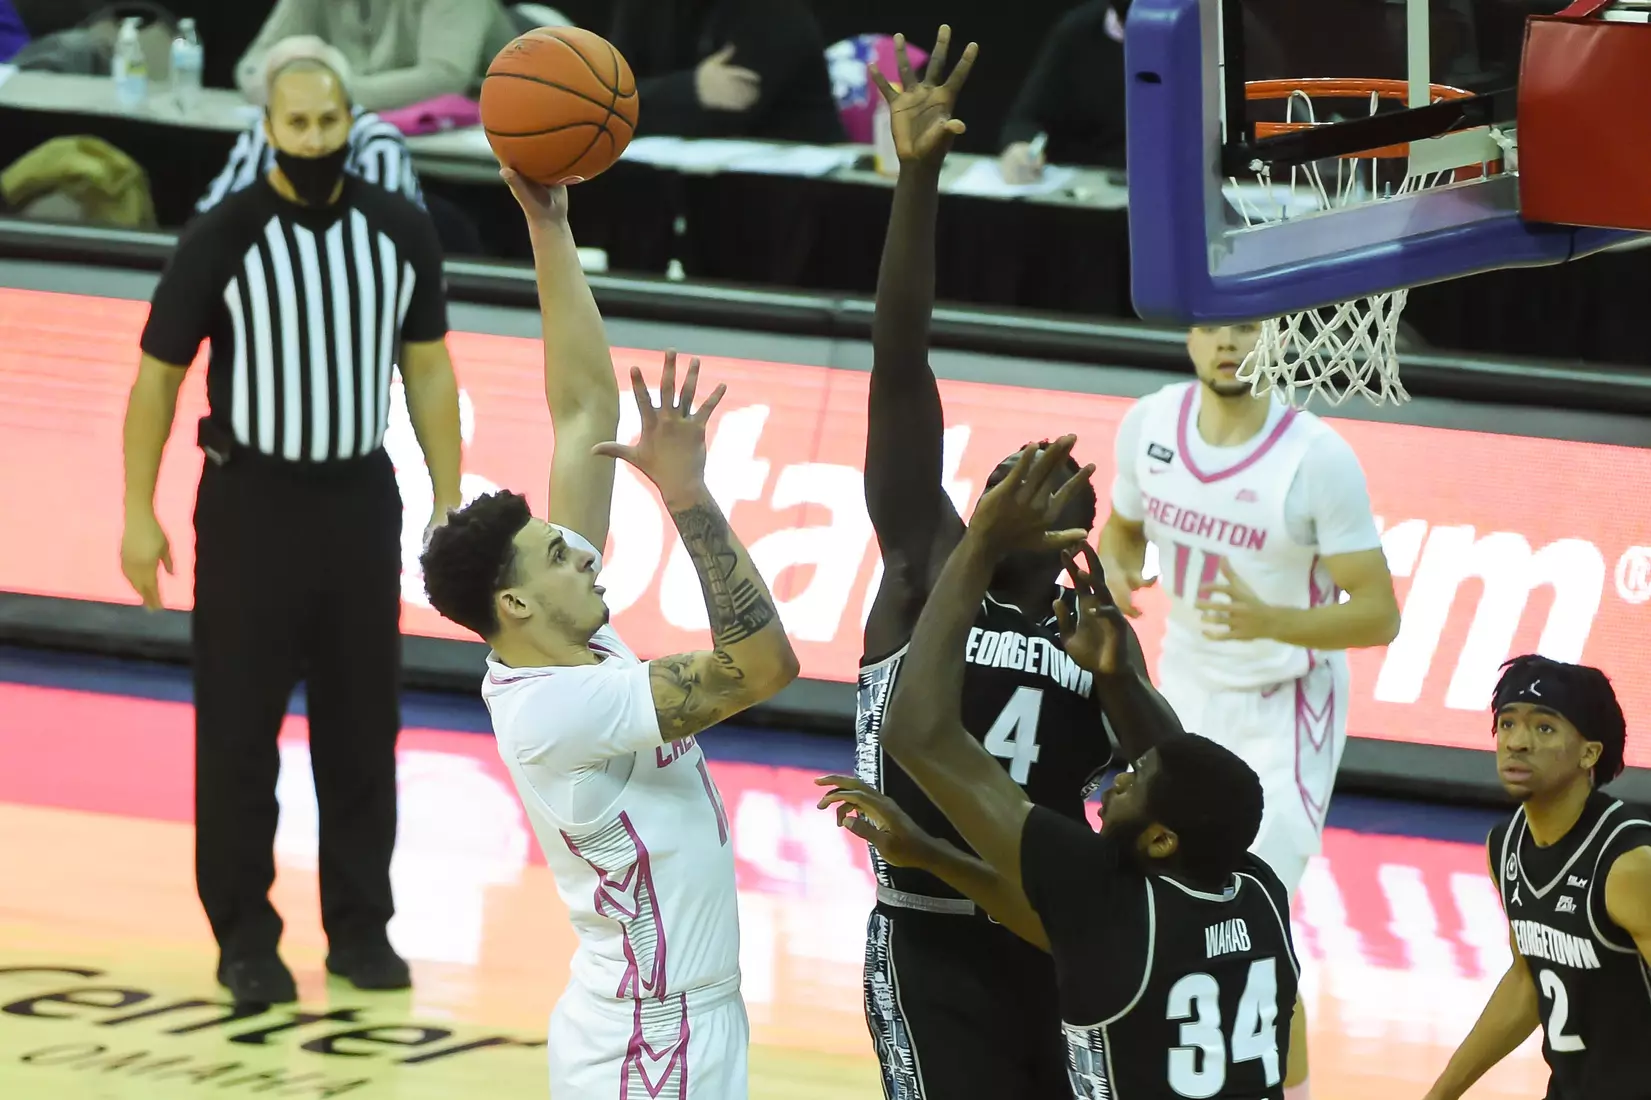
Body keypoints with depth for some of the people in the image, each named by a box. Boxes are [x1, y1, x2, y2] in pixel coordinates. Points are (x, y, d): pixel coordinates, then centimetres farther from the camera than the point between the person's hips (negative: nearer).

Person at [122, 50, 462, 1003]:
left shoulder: (401, 233, -2)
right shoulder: (223, 240, -11)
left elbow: (428, 370, 7)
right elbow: (158, 377, -3)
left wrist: (449, 506, 4)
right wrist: (140, 517, -3)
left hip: (360, 498, 3)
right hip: (252, 499, -3)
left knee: (362, 724, 8)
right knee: (239, 728, 0)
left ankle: (361, 927, 18)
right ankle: (244, 935, 10)